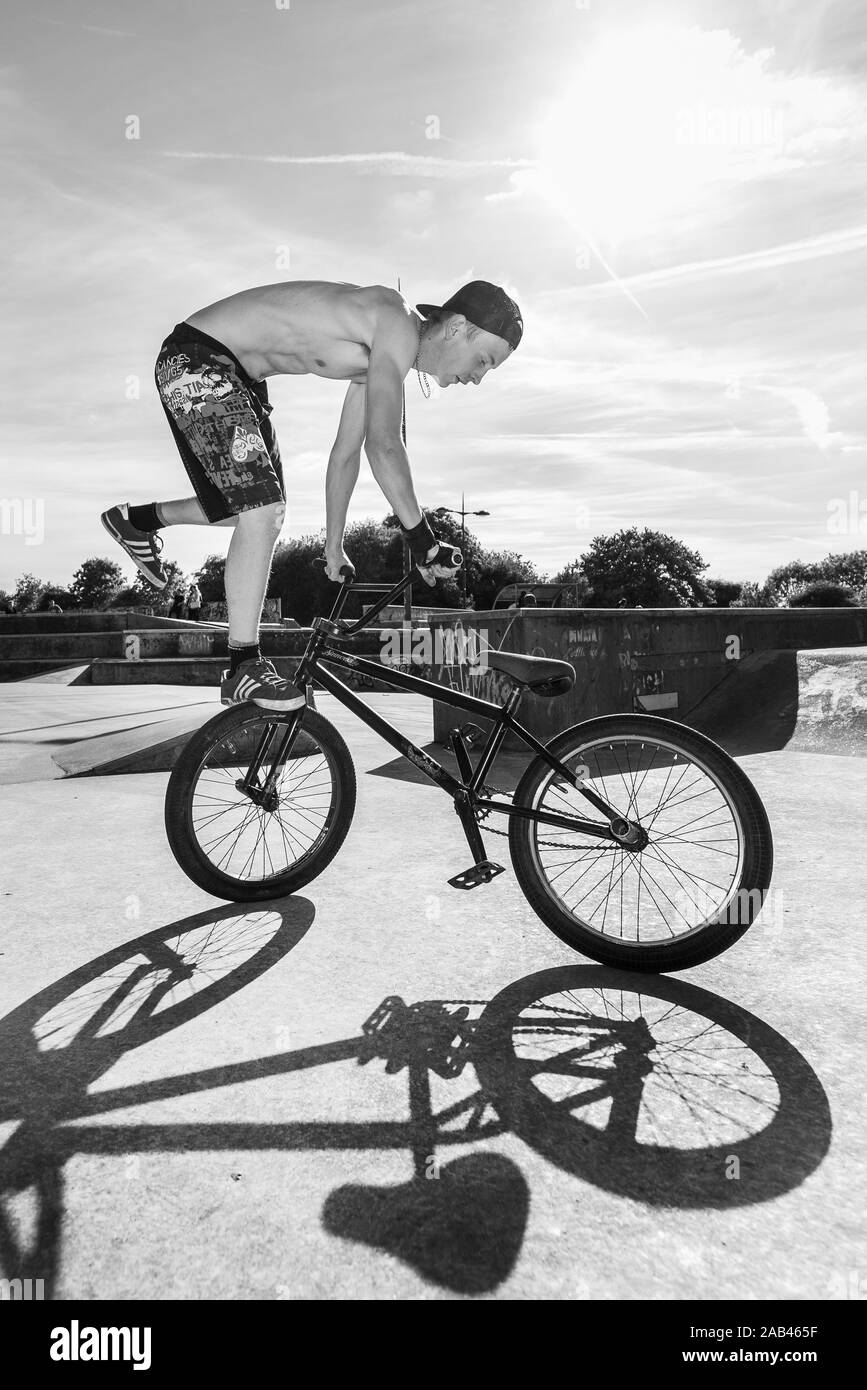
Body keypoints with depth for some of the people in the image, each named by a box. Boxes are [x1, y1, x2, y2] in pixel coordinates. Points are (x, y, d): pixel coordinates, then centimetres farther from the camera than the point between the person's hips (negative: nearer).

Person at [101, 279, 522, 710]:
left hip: (237, 375, 10)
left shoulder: (376, 356, 9)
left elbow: (345, 453, 15)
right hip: (193, 359, -10)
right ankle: (243, 668, -9)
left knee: (258, 506, 17)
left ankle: (137, 520, 38)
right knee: (264, 510, -18)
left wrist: (333, 549, 18)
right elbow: (383, 446, -32)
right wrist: (422, 541, -27)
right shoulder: (397, 324, -20)